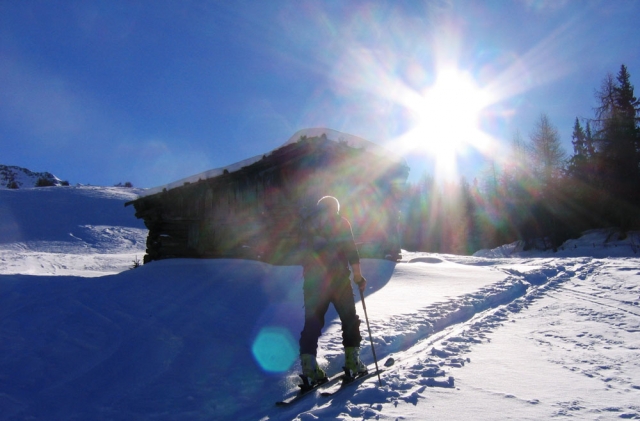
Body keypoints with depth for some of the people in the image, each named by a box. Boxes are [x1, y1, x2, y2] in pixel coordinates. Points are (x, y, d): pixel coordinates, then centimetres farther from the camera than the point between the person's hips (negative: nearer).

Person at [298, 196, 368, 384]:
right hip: (337, 278, -3)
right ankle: (352, 361, 10)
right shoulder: (340, 222, 2)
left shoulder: (309, 225, 13)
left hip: (313, 280, 3)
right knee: (349, 319, 11)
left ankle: (308, 367, -3)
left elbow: (304, 253, 15)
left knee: (312, 321, 4)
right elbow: (351, 252, -6)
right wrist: (358, 277, -2)